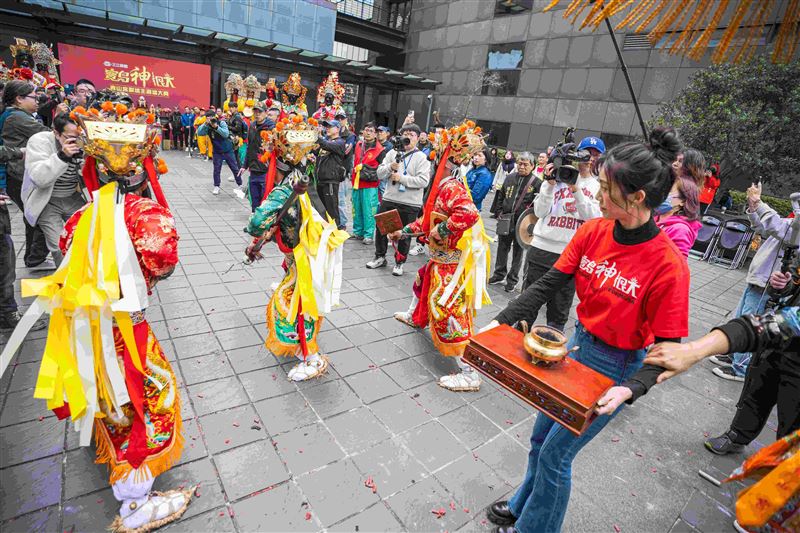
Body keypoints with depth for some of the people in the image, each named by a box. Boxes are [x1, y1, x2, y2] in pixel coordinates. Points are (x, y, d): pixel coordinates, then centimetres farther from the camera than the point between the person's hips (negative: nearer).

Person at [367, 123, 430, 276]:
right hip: (389, 199, 4)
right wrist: (391, 167, -15)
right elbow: (380, 173, 4)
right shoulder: (392, 153, 8)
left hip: (410, 204, -3)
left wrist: (401, 178, -16)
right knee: (381, 229, 11)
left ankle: (399, 262, 25)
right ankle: (380, 257, 31)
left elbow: (423, 181, -15)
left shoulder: (421, 157, -3)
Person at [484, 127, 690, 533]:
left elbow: (666, 348, -17)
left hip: (616, 368, -5)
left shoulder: (668, 264, -24)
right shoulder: (593, 231, -9)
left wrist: (630, 389, -31)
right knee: (540, 437, 22)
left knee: (555, 452, 8)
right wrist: (501, 322, -14)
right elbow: (547, 285, -7)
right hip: (577, 346, 6)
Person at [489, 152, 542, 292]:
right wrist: (500, 212, 10)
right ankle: (499, 274, 29)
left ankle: (512, 279, 19)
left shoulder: (536, 183, -6)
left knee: (517, 252, 7)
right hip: (505, 221, 4)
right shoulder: (509, 178, 8)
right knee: (502, 248, 14)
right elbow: (501, 196, 17)